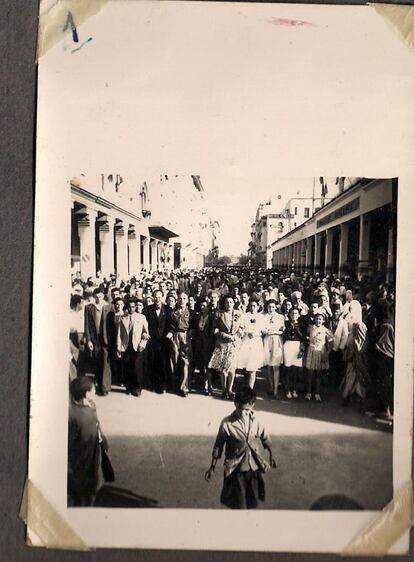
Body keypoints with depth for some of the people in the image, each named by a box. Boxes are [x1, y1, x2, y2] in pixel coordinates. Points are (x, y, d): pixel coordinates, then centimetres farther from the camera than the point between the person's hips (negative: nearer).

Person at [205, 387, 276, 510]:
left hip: (254, 468, 3)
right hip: (236, 469, -3)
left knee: (251, 503, 17)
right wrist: (212, 467, 0)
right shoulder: (227, 423, -18)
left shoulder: (255, 421, -8)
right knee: (238, 504, 5)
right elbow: (218, 446, -6)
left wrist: (271, 455, 21)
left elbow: (264, 437, 11)